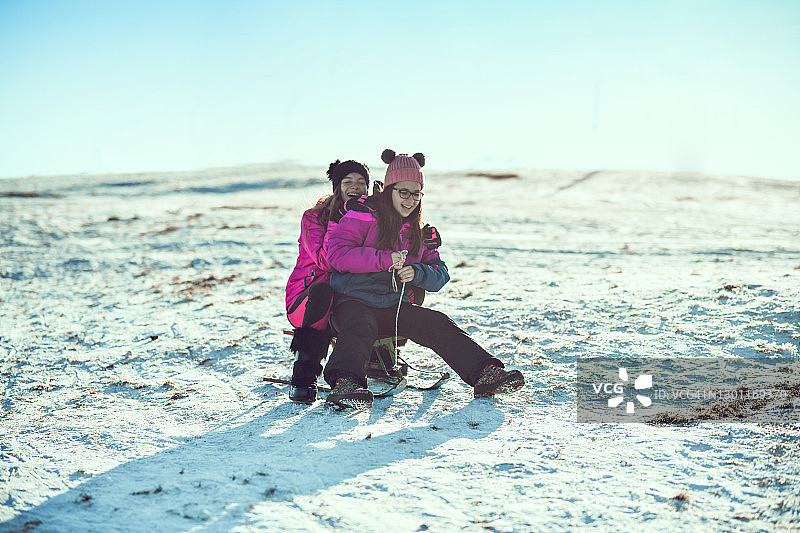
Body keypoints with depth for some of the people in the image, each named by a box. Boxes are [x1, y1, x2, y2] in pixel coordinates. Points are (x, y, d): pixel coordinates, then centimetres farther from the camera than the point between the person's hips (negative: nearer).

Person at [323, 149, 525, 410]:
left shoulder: (416, 231, 15)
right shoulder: (363, 216, -3)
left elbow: (440, 274, 11)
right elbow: (337, 253, -17)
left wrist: (416, 273, -12)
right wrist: (385, 259, -24)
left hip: (392, 306, 5)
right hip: (352, 302, -5)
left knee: (437, 324, -15)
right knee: (361, 326, -38)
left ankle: (485, 374, -22)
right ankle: (345, 383, -61)